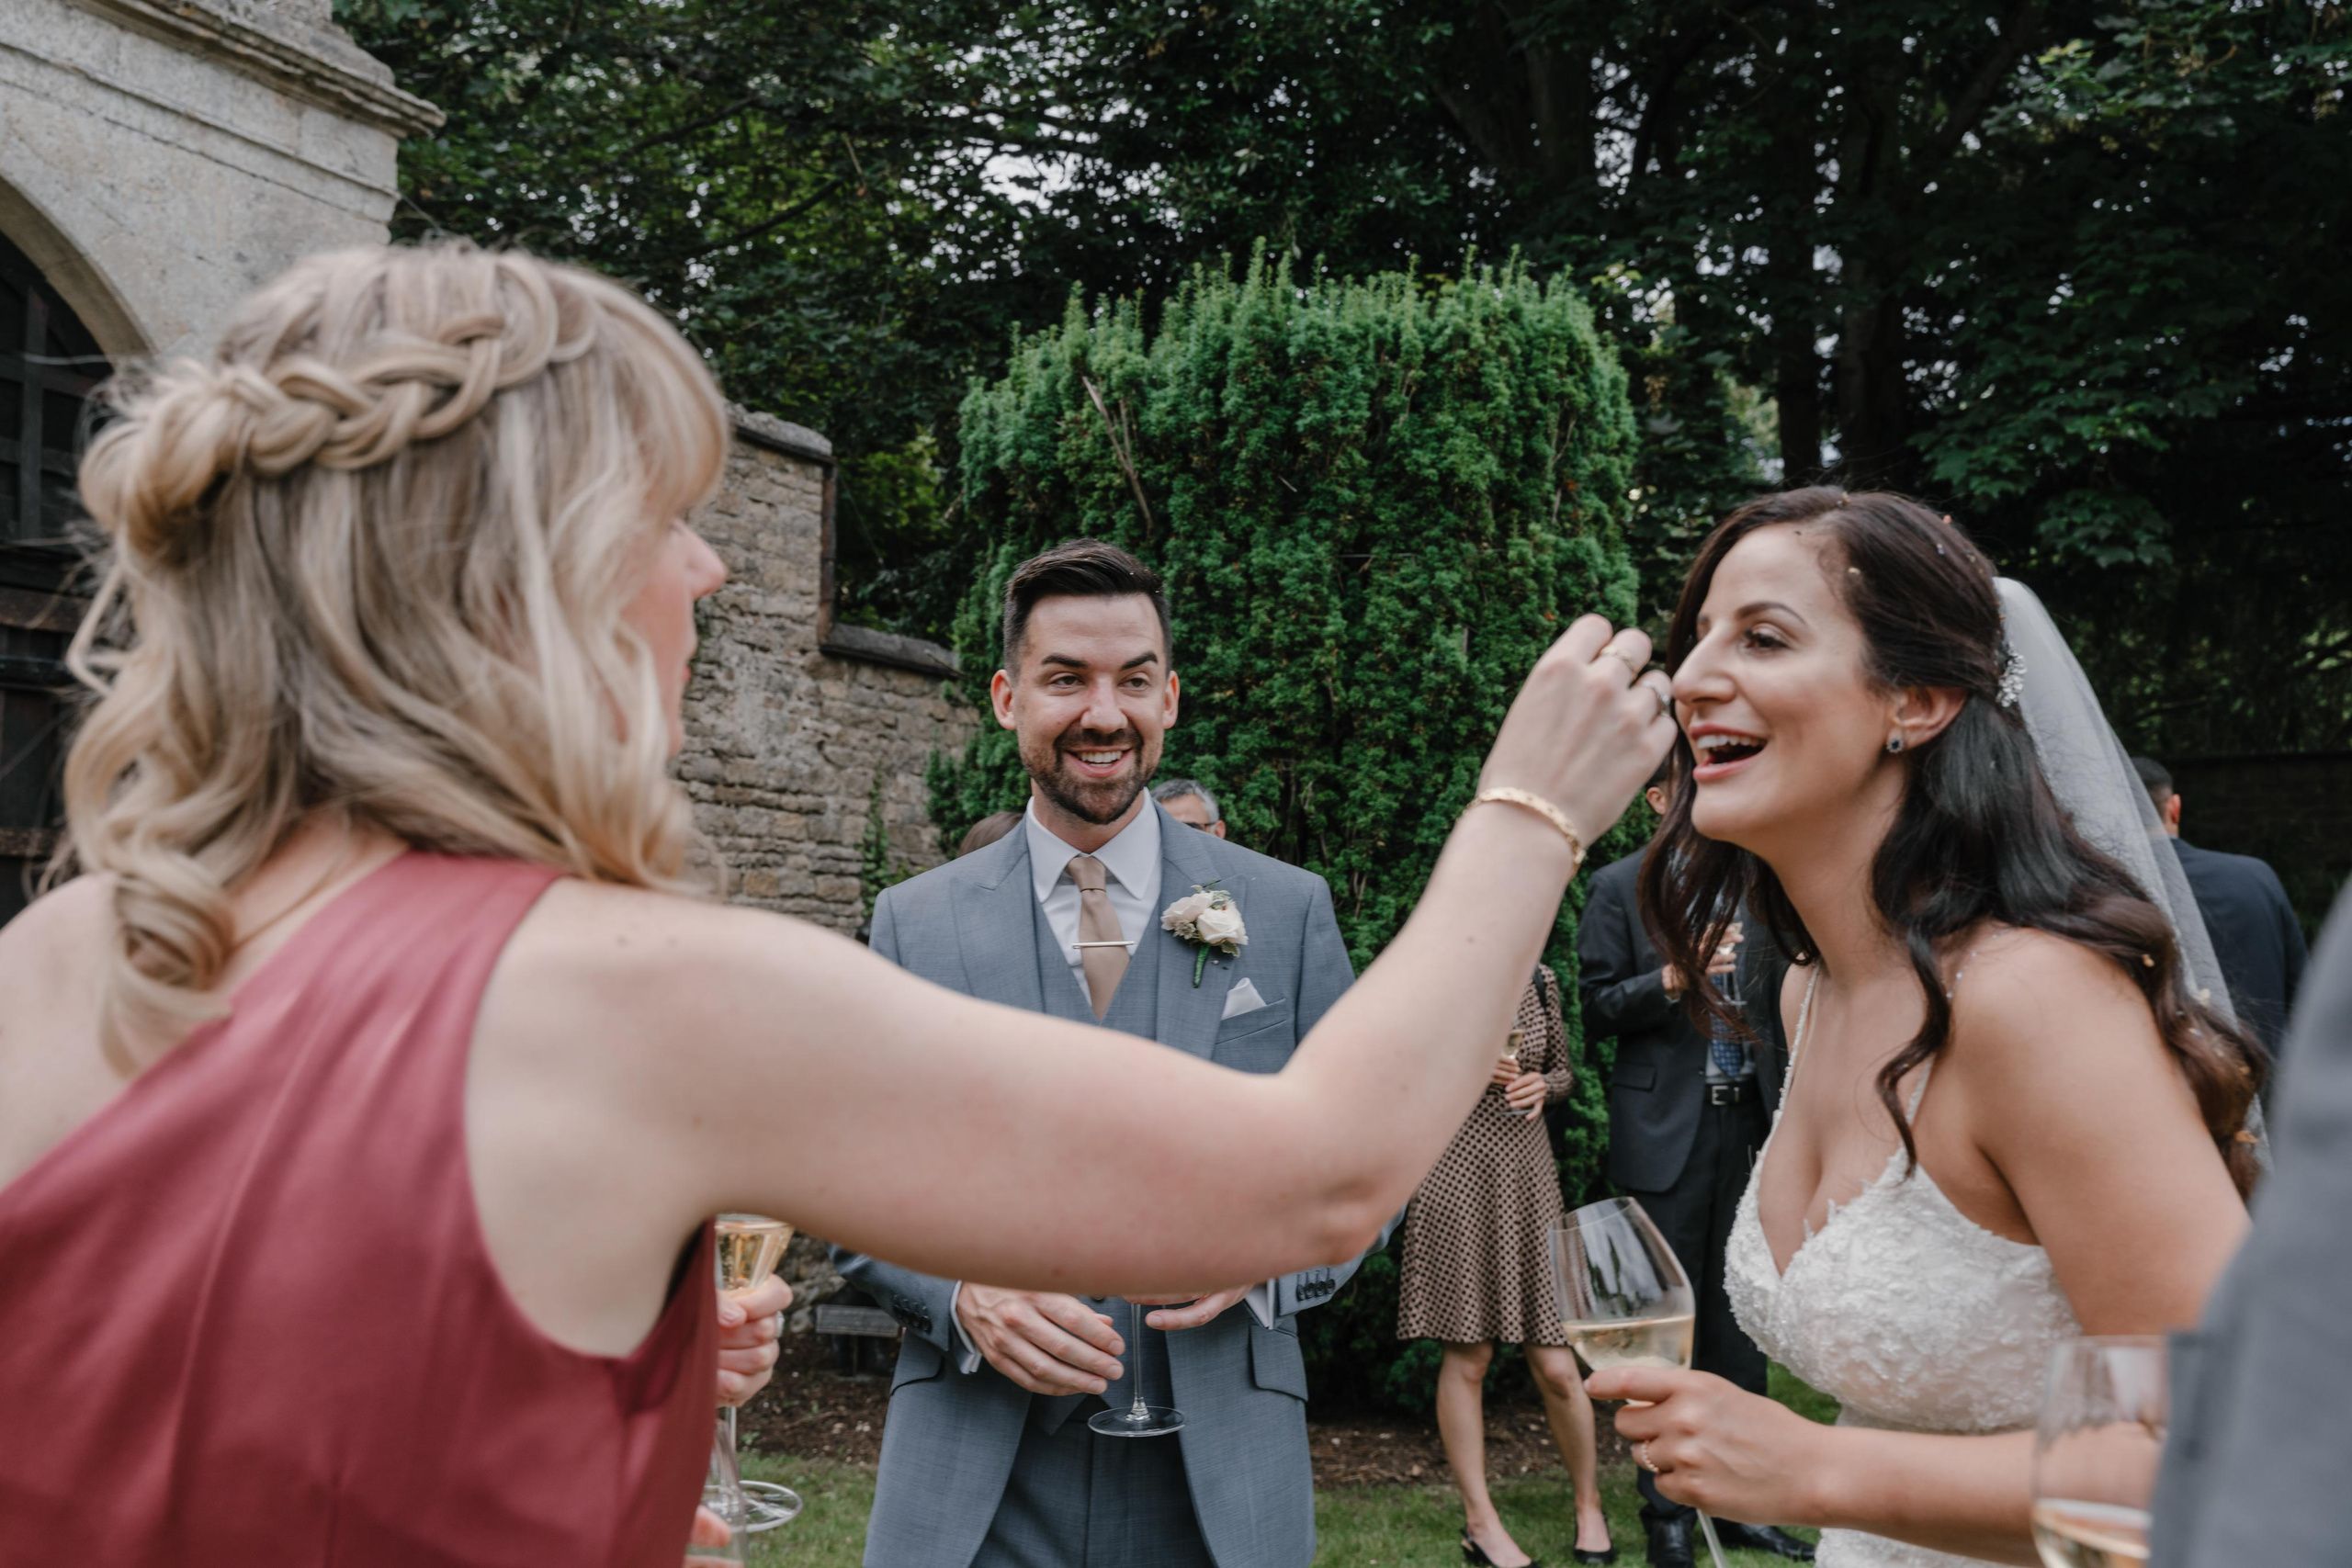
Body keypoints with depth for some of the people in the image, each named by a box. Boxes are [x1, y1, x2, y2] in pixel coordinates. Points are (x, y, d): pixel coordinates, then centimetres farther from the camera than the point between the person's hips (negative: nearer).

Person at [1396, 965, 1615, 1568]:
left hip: (1528, 1177, 3)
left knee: (1556, 1367, 0)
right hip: (1455, 1179, -3)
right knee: (1468, 1357, 1)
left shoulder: (1540, 981, 11)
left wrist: (1541, 1084, -1)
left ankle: (1589, 1507, 20)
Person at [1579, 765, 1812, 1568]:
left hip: (1748, 1120, 5)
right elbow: (1597, 1007, -5)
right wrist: (1672, 981, -19)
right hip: (1666, 1130, -4)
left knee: (1739, 1318, 10)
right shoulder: (1619, 887, -2)